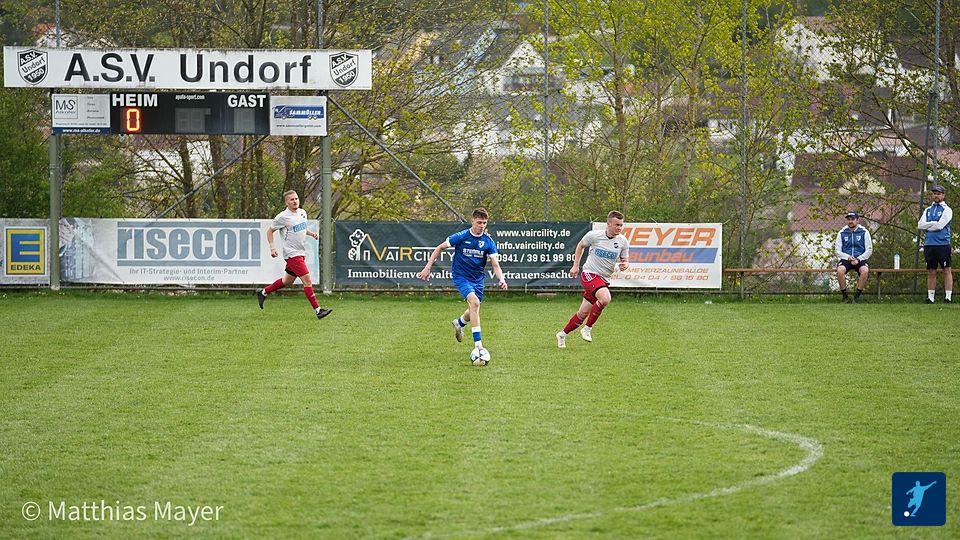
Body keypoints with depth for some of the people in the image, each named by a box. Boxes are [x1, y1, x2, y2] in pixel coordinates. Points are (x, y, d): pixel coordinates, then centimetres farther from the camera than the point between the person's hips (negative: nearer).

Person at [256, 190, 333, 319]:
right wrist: (272, 247, -13)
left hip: (301, 253, 8)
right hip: (292, 254, -8)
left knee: (288, 280, 20)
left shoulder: (302, 213, 9)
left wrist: (312, 233, 6)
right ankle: (318, 310, -13)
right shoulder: (282, 217, -12)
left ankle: (263, 292, 37)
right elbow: (270, 231, -2)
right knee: (307, 281, -13)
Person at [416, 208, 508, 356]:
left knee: (473, 311, 15)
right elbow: (439, 249, -3)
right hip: (461, 277, -5)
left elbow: (495, 264, -7)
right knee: (474, 302, -27)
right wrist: (427, 268, -6)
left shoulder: (488, 242, -6)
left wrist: (501, 279, -26)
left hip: (478, 279, 5)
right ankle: (478, 344, -28)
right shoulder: (461, 237, -14)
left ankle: (459, 323, 54)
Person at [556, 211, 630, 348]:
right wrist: (576, 265, 10)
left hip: (604, 280, 5)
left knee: (583, 313, 8)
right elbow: (581, 245, 11)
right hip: (589, 274, -5)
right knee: (605, 298, -31)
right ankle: (587, 328, -14)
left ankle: (563, 334, 29)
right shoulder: (594, 235, -8)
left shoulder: (623, 242, 0)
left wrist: (624, 265, -15)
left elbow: (625, 261, 10)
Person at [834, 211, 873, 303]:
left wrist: (858, 259, -12)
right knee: (840, 270, -33)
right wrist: (848, 257, -12)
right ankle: (845, 295, -18)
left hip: (860, 260, -1)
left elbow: (869, 250, 2)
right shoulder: (842, 233, 9)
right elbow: (838, 251, 8)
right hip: (845, 260, 1)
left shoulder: (864, 232, 4)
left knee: (865, 271, -35)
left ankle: (857, 296, -20)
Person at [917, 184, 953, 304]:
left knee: (947, 270, -5)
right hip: (929, 244, 5)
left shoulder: (947, 210, 2)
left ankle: (948, 297, -6)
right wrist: (934, 224, -5)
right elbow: (920, 225, 6)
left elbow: (940, 225, -11)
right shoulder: (928, 210, 18)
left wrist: (927, 226, 0)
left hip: (943, 243, -5)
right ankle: (930, 297, 8)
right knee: (931, 272, 6)